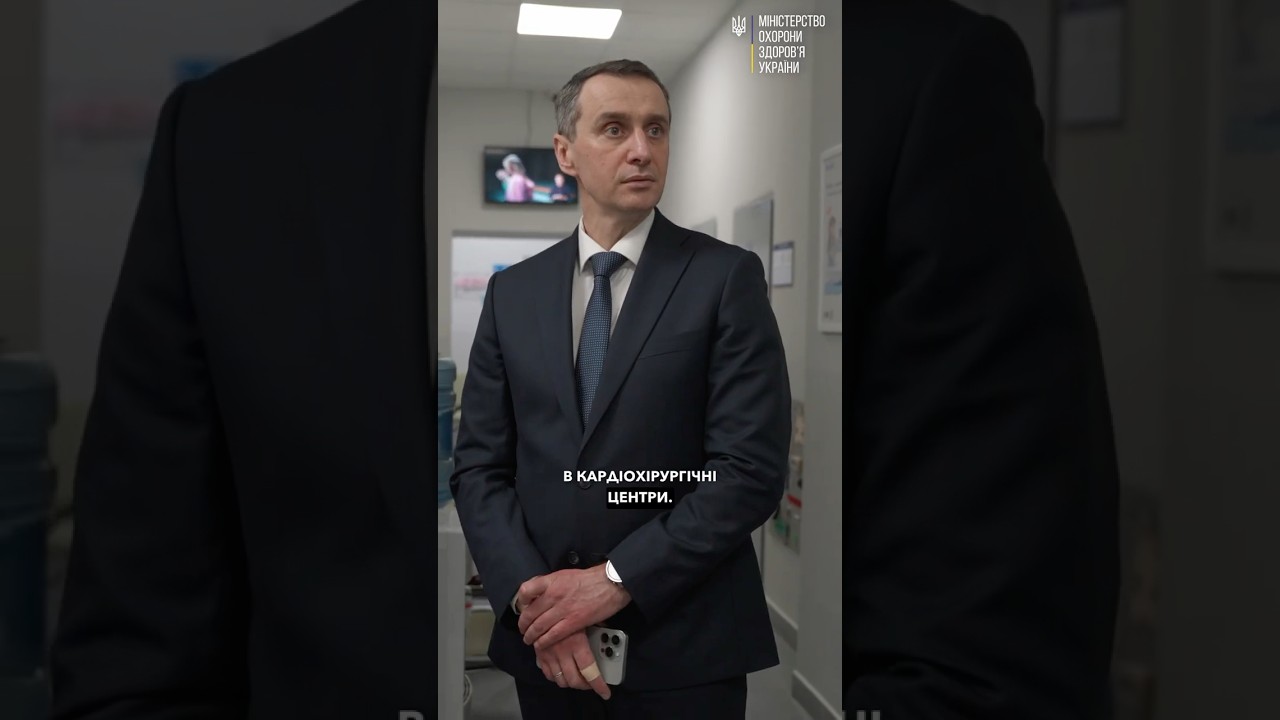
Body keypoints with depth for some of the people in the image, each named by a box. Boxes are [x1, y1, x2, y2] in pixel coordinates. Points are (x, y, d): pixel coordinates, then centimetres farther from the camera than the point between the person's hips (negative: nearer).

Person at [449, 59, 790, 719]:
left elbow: (752, 468, -12)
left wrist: (616, 580, -16)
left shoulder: (727, 276, -5)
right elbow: (478, 466, 3)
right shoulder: (512, 292, 6)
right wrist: (530, 596, -11)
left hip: (685, 647, -3)